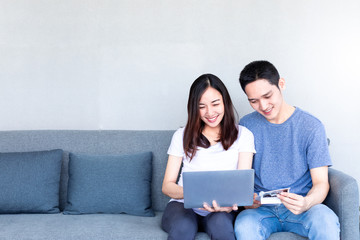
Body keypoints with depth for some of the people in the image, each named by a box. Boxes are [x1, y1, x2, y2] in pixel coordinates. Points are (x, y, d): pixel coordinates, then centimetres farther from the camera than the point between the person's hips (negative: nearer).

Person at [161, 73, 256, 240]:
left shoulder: (242, 135, 9)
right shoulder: (182, 136, 11)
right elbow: (167, 186, 5)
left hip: (222, 210, 0)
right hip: (183, 206, 1)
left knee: (220, 224, -36)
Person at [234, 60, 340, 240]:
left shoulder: (311, 126, -2)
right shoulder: (246, 126, 5)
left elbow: (321, 183, -4)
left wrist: (306, 203, -27)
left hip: (300, 208, 0)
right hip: (262, 209, 1)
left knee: (326, 221, -34)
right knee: (244, 225, -34)